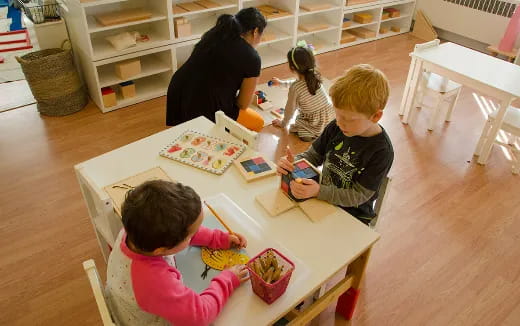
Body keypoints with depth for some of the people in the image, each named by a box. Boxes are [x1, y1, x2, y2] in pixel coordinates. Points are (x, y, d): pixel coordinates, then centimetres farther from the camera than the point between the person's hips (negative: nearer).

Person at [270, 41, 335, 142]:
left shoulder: (294, 88, -21)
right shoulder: (316, 76, -2)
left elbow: (290, 109, -8)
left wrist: (283, 123, 12)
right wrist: (281, 82, 33)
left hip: (316, 125, -7)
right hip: (331, 115, 7)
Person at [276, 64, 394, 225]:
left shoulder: (381, 151, -22)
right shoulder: (336, 127, -7)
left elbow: (358, 195, -20)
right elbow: (313, 155, 4)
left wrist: (318, 191, -34)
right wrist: (293, 163, -19)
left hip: (353, 216, -5)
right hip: (323, 198, 5)